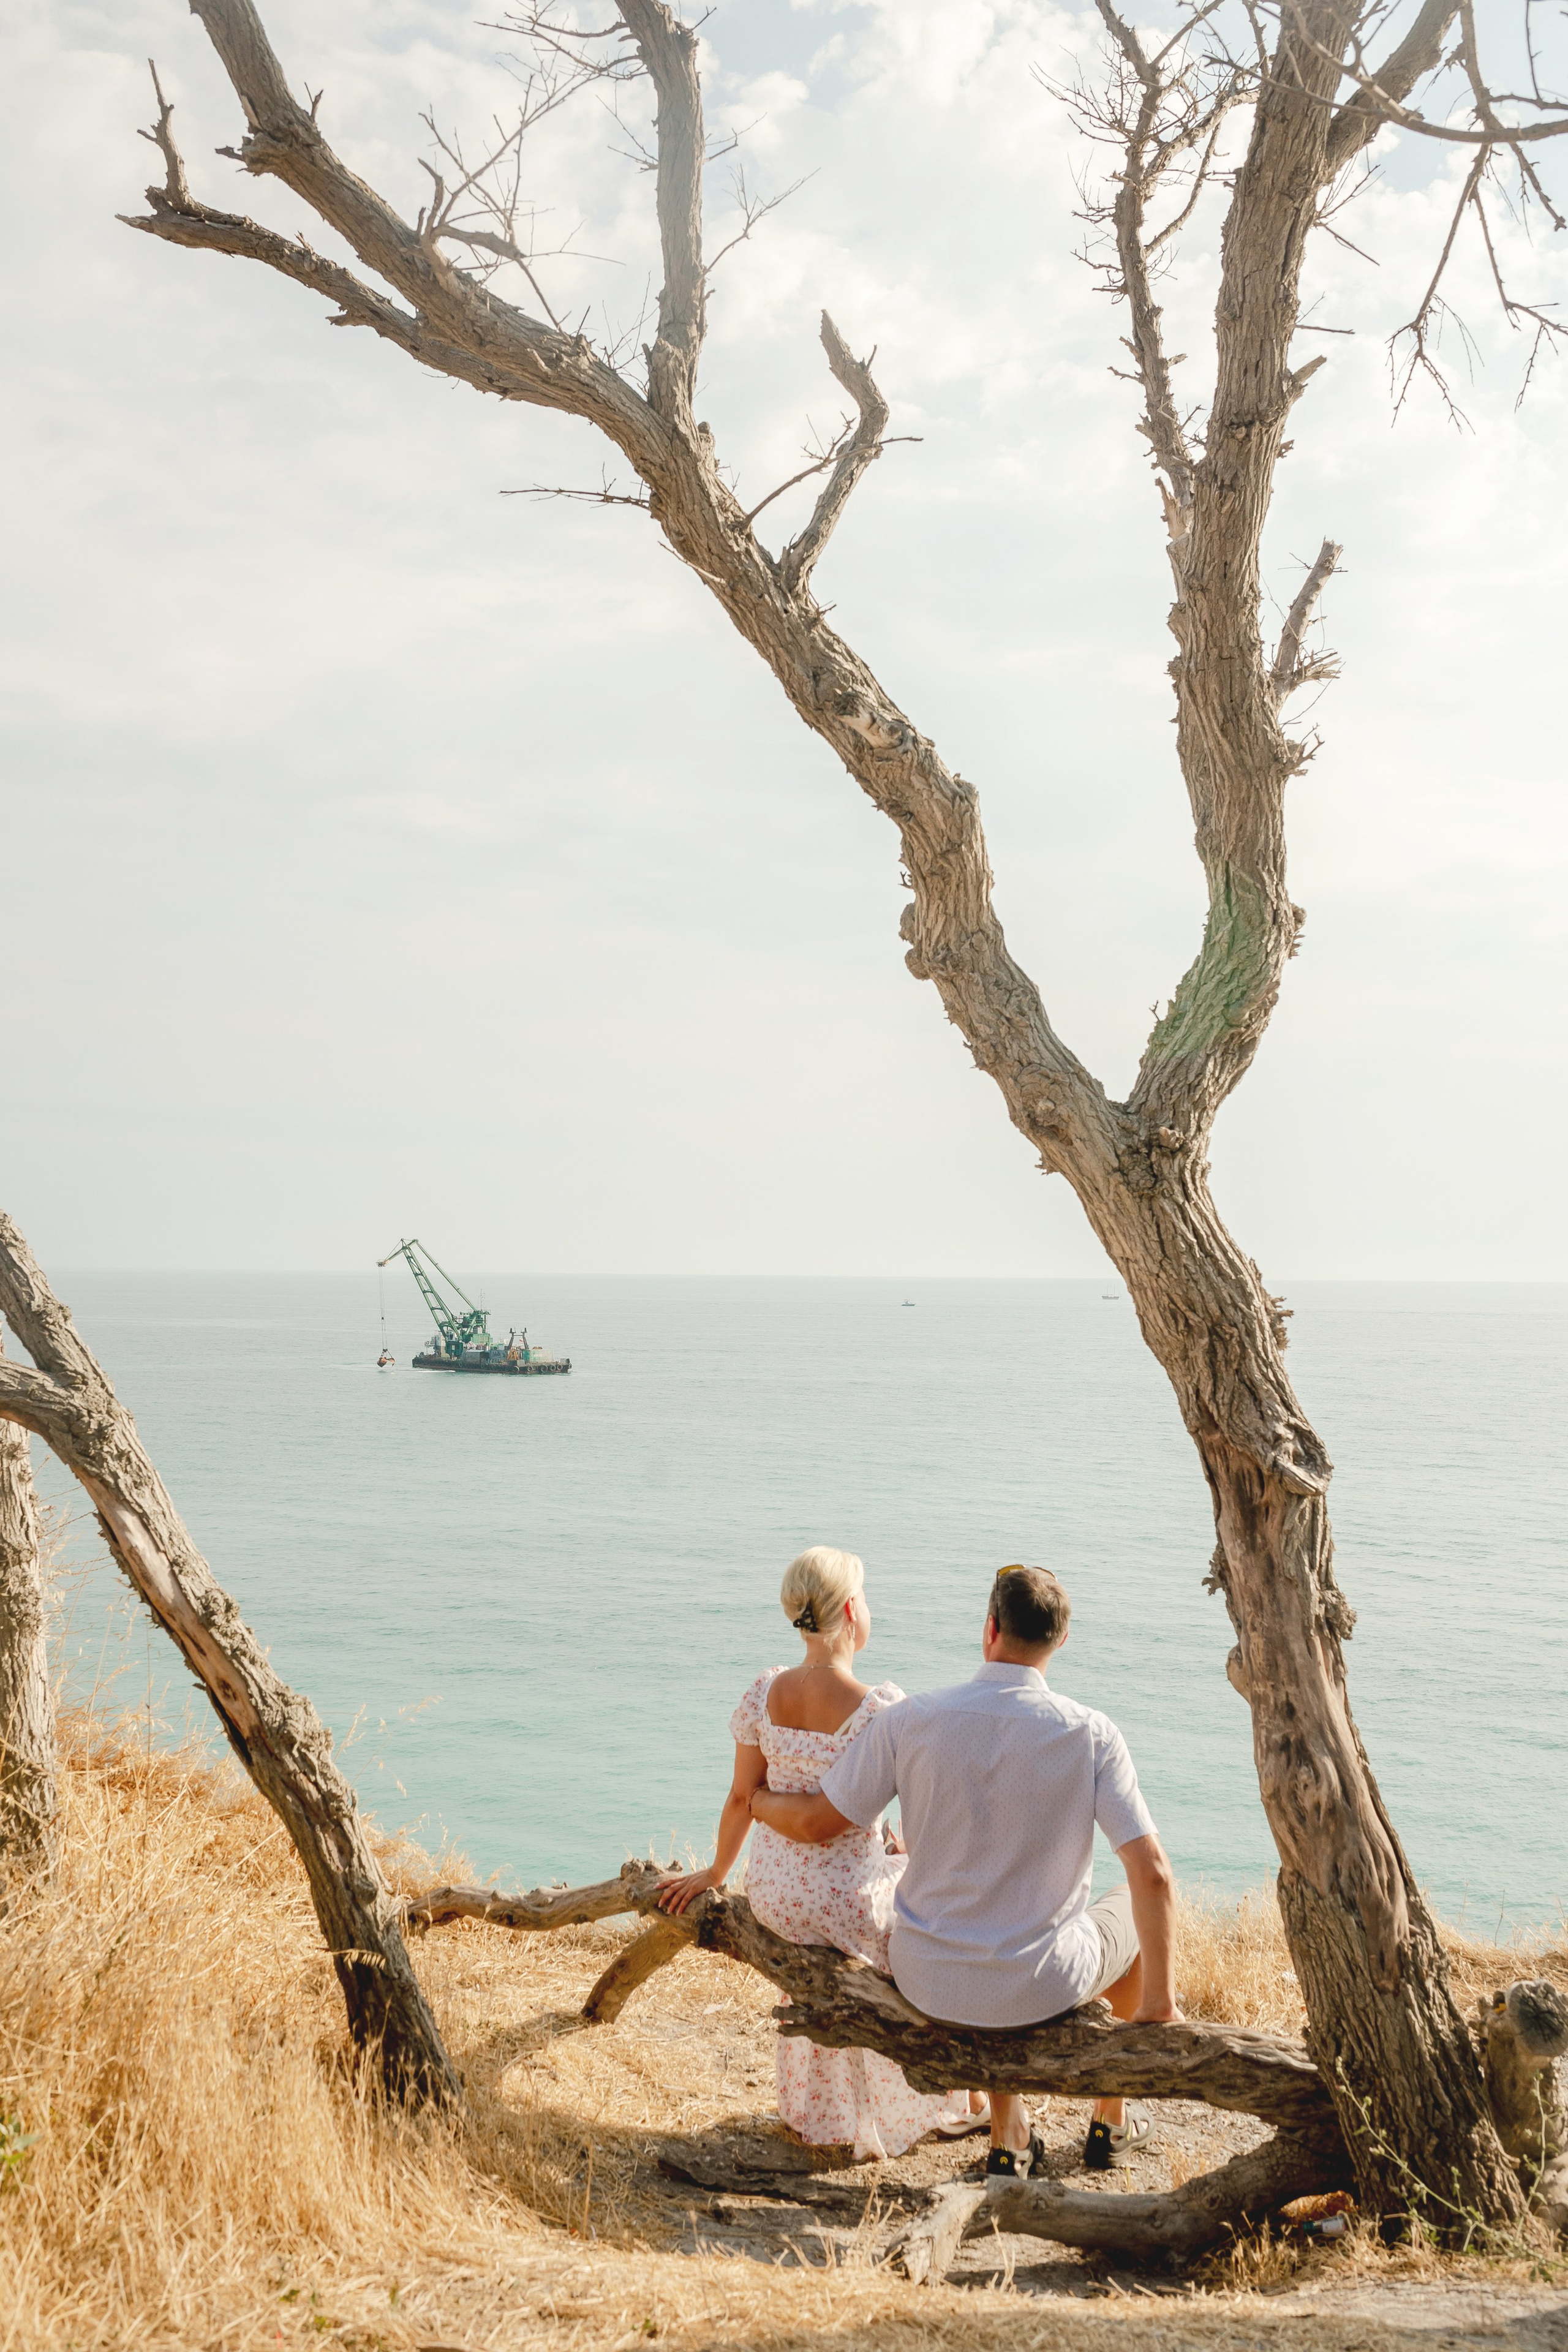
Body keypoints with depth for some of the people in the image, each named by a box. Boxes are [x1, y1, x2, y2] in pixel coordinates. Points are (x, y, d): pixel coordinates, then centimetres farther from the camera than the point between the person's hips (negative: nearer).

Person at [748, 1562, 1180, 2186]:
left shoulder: (911, 1720, -13)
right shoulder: (1091, 1734, -15)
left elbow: (817, 1822, -5)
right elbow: (1153, 1873, -17)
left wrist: (757, 1799, 17)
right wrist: (1159, 1997, -4)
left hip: (930, 1982, 2)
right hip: (1042, 1989, -1)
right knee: (1135, 1911, 30)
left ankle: (1009, 2139, 36)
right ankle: (1112, 2122, 44)